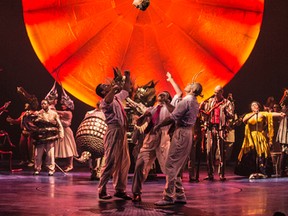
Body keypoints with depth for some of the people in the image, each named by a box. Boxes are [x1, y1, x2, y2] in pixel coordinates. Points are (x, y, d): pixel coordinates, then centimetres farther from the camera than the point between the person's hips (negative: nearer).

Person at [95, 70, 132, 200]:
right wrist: (114, 88, -42)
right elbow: (108, 99, -29)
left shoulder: (117, 97, 20)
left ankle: (120, 190, 13)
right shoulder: (105, 101, -4)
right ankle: (102, 190, -6)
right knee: (110, 162, -10)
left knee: (124, 162, 8)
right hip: (113, 132, -8)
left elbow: (126, 90, 36)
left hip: (122, 132, 9)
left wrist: (127, 77, 27)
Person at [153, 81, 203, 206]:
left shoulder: (186, 100, -13)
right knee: (178, 167, 13)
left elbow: (173, 117, -16)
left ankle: (168, 197, -9)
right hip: (188, 132, 10)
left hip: (181, 132, -10)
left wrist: (158, 126, -7)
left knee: (171, 166, -8)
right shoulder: (195, 103, 16)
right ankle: (180, 196, 14)